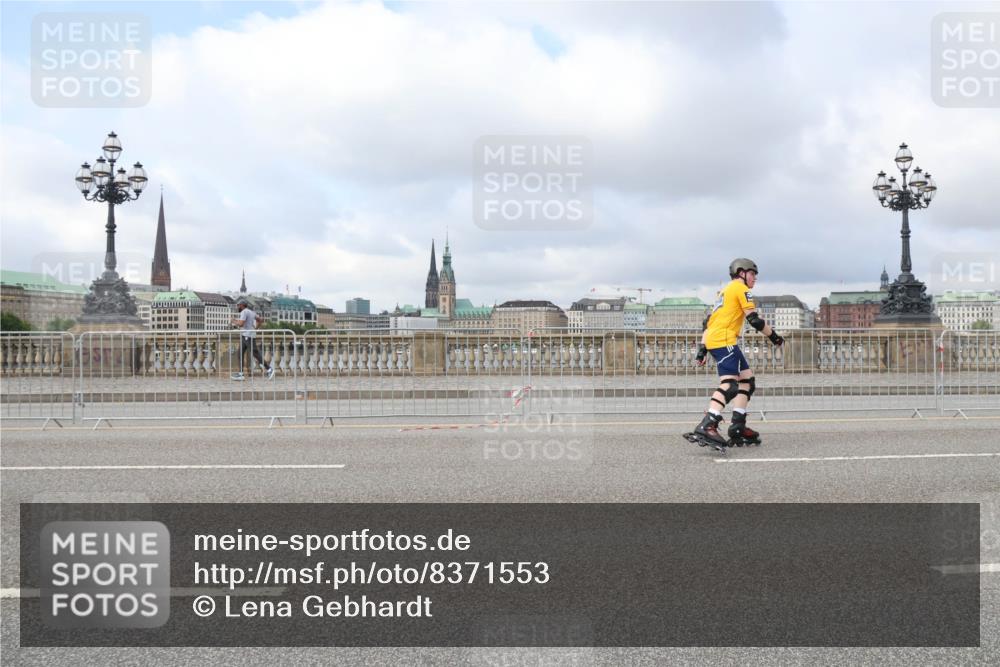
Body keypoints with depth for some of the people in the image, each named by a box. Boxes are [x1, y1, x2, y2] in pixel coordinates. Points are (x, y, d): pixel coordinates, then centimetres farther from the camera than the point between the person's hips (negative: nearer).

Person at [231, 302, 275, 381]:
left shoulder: (244, 312, -13)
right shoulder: (250, 312, 17)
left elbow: (240, 324, -22)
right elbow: (261, 319, 21)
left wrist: (235, 321, -3)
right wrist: (255, 327, 19)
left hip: (248, 336, -10)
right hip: (245, 336, 10)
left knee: (255, 353, -7)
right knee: (240, 354, 6)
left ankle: (269, 369, -2)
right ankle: (240, 374, 4)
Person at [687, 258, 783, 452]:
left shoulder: (725, 291, 29)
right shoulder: (741, 288, 1)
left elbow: (708, 321, 25)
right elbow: (754, 319, -9)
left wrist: (702, 349, 22)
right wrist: (774, 336, 3)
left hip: (712, 339, 10)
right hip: (723, 340, -10)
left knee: (747, 380, 13)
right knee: (730, 383, -22)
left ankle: (738, 426, 8)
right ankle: (706, 427, -39)